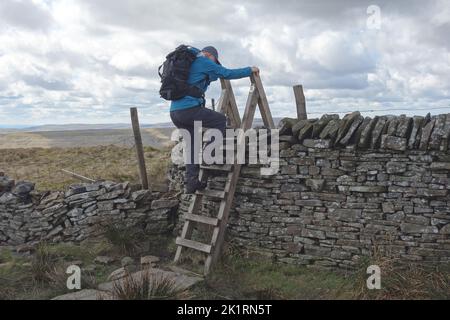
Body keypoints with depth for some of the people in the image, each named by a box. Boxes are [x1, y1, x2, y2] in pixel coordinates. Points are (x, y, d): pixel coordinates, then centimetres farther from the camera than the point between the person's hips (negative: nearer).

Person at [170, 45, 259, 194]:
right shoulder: (202, 61, 2)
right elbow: (228, 73, 3)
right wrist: (250, 70, 13)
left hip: (174, 112, 9)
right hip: (190, 109, -9)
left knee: (192, 145, 15)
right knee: (221, 121, 8)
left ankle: (191, 182, 11)